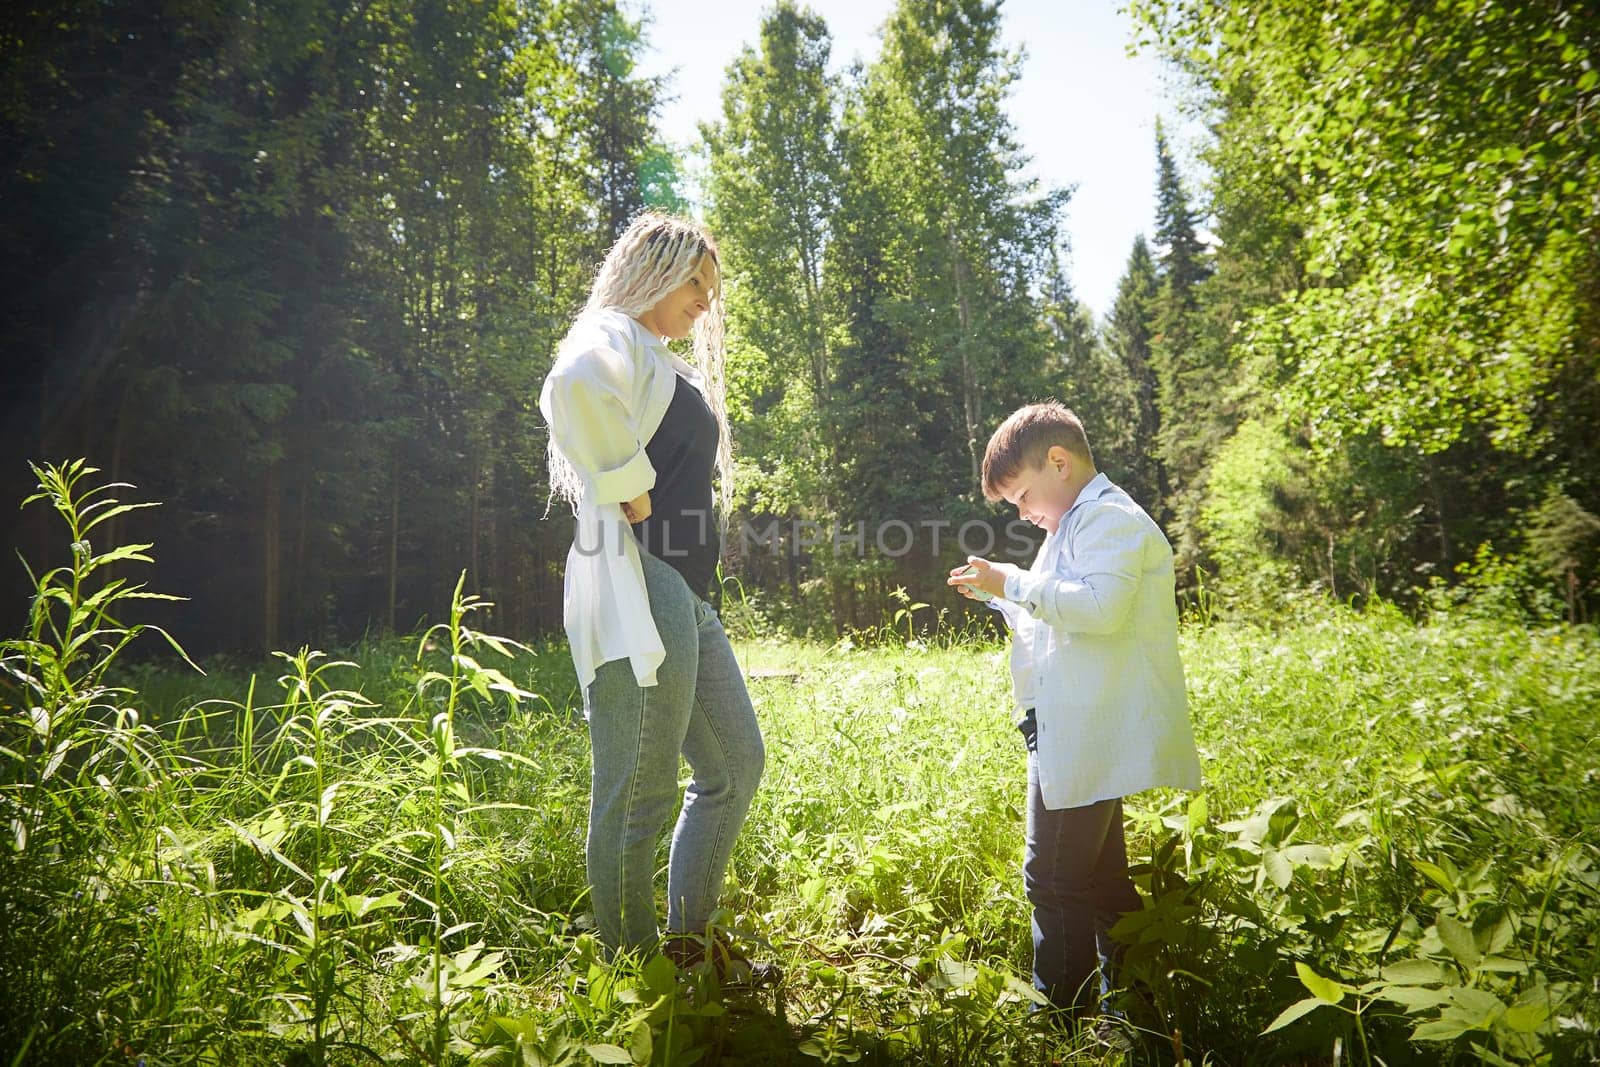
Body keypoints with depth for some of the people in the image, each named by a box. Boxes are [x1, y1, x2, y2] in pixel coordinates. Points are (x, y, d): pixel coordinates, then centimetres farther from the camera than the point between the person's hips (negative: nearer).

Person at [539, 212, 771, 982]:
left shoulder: (666, 364, 24)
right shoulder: (614, 337, -5)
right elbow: (573, 386, -31)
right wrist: (630, 492, -22)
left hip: (683, 595, 11)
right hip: (634, 588, -11)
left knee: (737, 762, 16)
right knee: (642, 795, -3)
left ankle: (691, 943, 28)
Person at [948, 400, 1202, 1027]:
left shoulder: (1109, 518, -12)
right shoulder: (1079, 524, 21)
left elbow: (1102, 606, -27)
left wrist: (1014, 584, -21)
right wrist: (1006, 601, 13)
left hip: (1090, 738, -11)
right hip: (1083, 737, 11)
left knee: (1054, 877, -3)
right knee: (1102, 878, 17)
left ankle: (1060, 1015, 8)